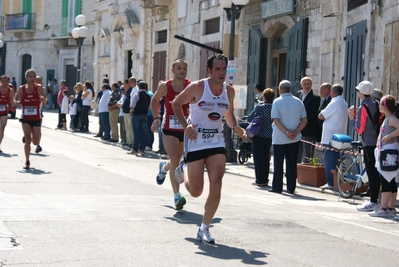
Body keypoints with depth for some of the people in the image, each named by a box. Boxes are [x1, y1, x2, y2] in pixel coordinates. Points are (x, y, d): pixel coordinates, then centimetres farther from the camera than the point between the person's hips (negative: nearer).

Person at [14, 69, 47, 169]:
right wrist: (17, 102, -14)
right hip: (25, 118, 0)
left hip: (36, 118, 0)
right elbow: (15, 99, 9)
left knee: (35, 142, 5)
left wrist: (43, 99, -25)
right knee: (28, 139, -11)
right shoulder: (21, 89, -4)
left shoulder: (39, 88, -7)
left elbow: (45, 100, -2)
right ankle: (27, 161, 3)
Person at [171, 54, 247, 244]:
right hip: (195, 141, -3)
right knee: (196, 191, 3)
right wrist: (185, 125, -13)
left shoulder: (229, 91, 3)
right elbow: (176, 103, 0)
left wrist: (235, 128, -3)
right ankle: (184, 170, 39)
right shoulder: (197, 87, -11)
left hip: (217, 142, 3)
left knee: (216, 187, -13)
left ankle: (204, 229, 0)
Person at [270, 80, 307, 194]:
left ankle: (277, 187, 6)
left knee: (278, 163, 5)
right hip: (295, 139, 3)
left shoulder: (277, 101, -7)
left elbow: (276, 120, -14)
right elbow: (304, 120, 0)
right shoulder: (298, 102, 4)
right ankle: (291, 188, 7)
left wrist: (287, 132, -14)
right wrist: (295, 132, -8)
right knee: (292, 164, 7)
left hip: (279, 139, -3)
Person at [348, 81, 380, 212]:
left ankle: (372, 202, -5)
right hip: (377, 142, 8)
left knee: (371, 173, -6)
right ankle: (374, 199, 18)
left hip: (368, 144, -8)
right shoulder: (375, 104, 9)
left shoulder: (363, 107, -14)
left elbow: (359, 129, -14)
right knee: (375, 172, 12)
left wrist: (352, 117, -3)